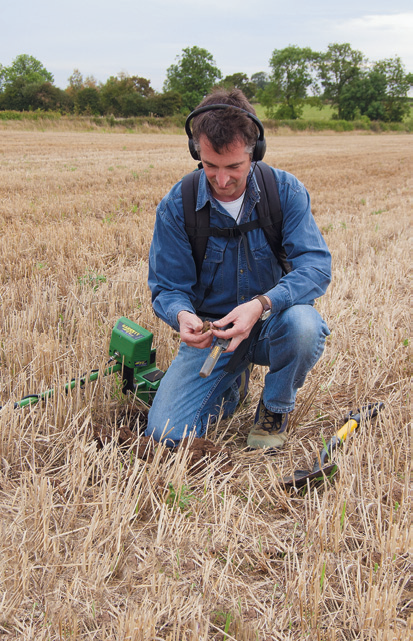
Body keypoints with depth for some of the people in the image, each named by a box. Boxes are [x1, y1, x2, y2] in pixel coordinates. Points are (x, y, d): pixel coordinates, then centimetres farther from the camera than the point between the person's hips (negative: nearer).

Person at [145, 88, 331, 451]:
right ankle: (234, 379, 20)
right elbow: (168, 287, -7)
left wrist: (261, 305, -40)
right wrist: (181, 314, -33)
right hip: (211, 329, 1)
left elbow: (316, 264, -21)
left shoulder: (286, 191, -12)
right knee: (167, 433, -15)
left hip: (272, 324, 0)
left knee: (302, 323, -38)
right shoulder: (176, 207, -11)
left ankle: (277, 408, -3)